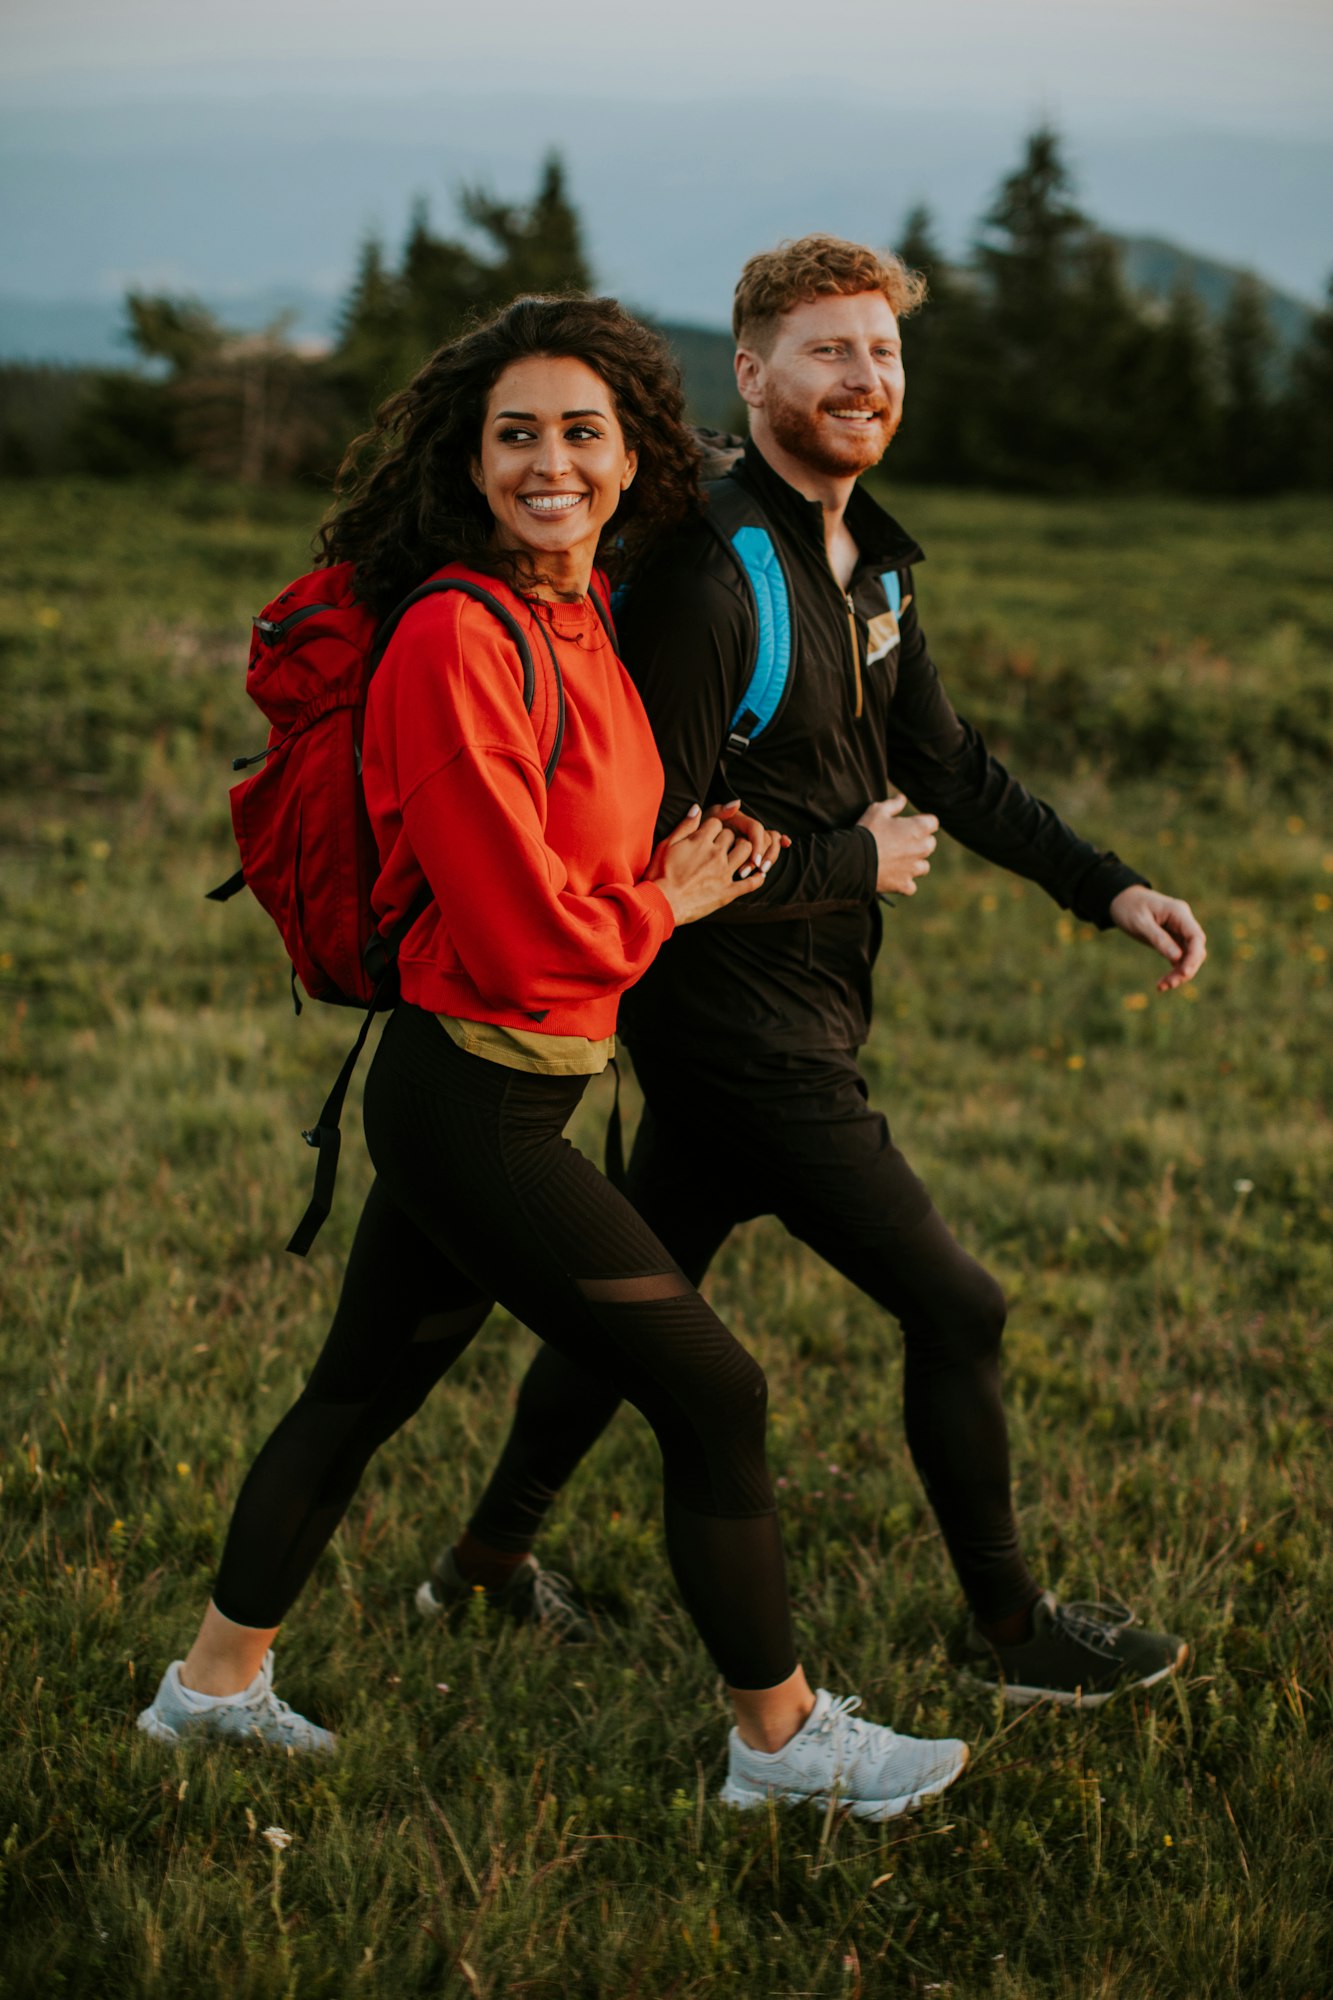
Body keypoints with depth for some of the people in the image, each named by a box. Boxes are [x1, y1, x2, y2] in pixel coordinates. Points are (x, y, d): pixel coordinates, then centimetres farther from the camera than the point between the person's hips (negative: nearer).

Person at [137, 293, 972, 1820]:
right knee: (712, 1396, 0)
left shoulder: (583, 625, 8)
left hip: (475, 1094, 9)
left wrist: (666, 878, 7)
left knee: (361, 1391, 20)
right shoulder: (459, 639, -20)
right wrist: (666, 904, -5)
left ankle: (216, 1680, 36)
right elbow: (523, 935, -21)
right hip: (476, 1099, -9)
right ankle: (782, 1740, 16)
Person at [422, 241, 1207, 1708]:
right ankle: (1011, 1632, 18)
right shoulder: (708, 578, -22)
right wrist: (853, 865, -14)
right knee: (954, 1309, 0)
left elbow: (945, 765, 17)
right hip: (740, 1026, -9)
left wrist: (1106, 890, 10)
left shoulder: (867, 561, 8)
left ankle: (485, 1563, 37)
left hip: (786, 1019, 9)